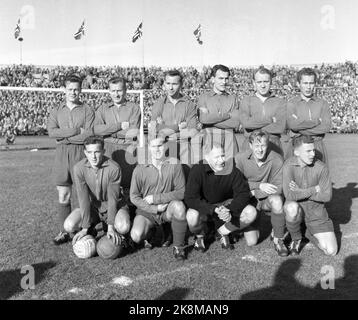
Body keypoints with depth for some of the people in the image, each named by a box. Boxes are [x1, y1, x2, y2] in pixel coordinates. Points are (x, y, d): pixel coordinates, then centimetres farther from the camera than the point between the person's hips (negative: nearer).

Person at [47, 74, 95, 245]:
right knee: (63, 196, 4)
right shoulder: (56, 111, 13)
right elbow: (51, 132, -3)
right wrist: (76, 131, -11)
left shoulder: (87, 111, 4)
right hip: (61, 154, 3)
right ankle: (64, 232, 13)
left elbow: (89, 135, -8)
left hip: (81, 153, -2)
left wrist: (64, 137, -8)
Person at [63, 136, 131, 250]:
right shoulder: (79, 168, -17)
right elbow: (83, 198, -19)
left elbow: (112, 198, -20)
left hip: (114, 206, -2)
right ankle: (90, 231, 12)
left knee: (123, 227, -32)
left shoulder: (114, 168, -23)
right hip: (91, 206, 2)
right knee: (68, 226, -21)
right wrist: (85, 228, -23)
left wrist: (111, 226, -26)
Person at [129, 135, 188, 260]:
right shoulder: (140, 169, -6)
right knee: (136, 236, -23)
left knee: (179, 206, -33)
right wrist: (155, 208, -15)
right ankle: (150, 232, 16)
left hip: (168, 209, 0)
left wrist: (156, 198, -16)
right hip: (147, 211, 1)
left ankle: (178, 246, -12)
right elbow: (134, 197, -3)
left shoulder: (174, 164, -6)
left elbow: (182, 192, -11)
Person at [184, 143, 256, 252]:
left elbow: (243, 193, -13)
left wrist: (230, 211, -31)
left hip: (226, 205, 3)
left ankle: (223, 231, 5)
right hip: (204, 207, -2)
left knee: (251, 213, -21)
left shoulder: (232, 170, -18)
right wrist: (215, 210, -37)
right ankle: (200, 235, 4)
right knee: (192, 216, -36)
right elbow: (190, 198, -27)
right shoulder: (197, 170, -23)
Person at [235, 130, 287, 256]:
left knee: (276, 200, -37)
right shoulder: (240, 158, -12)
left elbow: (278, 187, -16)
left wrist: (254, 192, -20)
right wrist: (259, 186, -20)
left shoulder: (276, 159, -15)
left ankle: (278, 239, -13)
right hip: (248, 201, 1)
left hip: (267, 199, 0)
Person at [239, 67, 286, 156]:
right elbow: (246, 122, -8)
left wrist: (255, 126, -7)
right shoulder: (246, 101, 9)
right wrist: (271, 120, -6)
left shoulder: (280, 102, 8)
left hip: (274, 149, 0)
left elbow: (280, 128, -6)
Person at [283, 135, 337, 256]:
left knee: (331, 251, -8)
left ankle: (310, 234, 26)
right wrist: (314, 190, -19)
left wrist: (300, 191, -17)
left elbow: (327, 196, -11)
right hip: (297, 207, -1)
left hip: (316, 211, 2)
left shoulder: (321, 167, -12)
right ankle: (296, 238, -7)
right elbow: (289, 195, -26)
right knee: (292, 207, -40)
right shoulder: (289, 165, -16)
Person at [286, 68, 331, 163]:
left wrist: (300, 126, -10)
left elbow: (326, 127, -6)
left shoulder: (322, 104, 8)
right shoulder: (291, 104, 3)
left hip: (318, 147, 2)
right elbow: (292, 124, -14)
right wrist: (317, 121, -7)